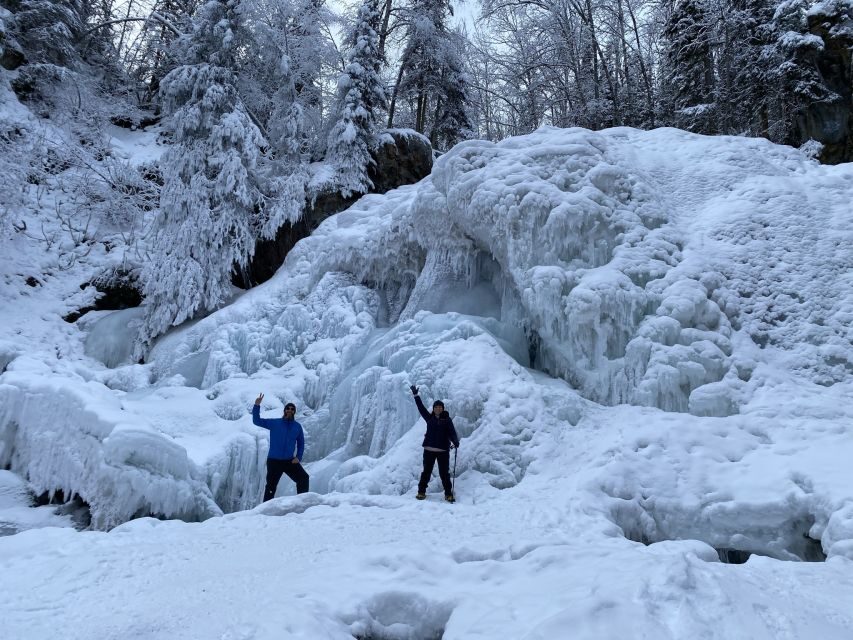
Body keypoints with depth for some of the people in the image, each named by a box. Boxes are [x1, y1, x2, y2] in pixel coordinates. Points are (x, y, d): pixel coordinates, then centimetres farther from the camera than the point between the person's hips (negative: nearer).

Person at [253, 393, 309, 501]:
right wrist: (257, 405, -17)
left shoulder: (297, 426, 6)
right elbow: (257, 421, -4)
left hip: (290, 461, 2)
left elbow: (301, 444, 14)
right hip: (274, 461, -1)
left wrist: (298, 457, -1)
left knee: (304, 477, -15)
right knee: (271, 487, 1)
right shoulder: (274, 423, 1)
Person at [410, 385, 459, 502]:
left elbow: (452, 432, -8)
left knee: (444, 473, 0)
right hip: (429, 450, 2)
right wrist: (415, 395, 13)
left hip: (443, 451, -2)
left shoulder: (447, 419, 3)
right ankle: (421, 492, 15)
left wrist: (456, 442, -27)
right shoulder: (429, 418, 10)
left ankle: (448, 494, 8)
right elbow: (421, 407, 13)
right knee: (426, 472, 7)